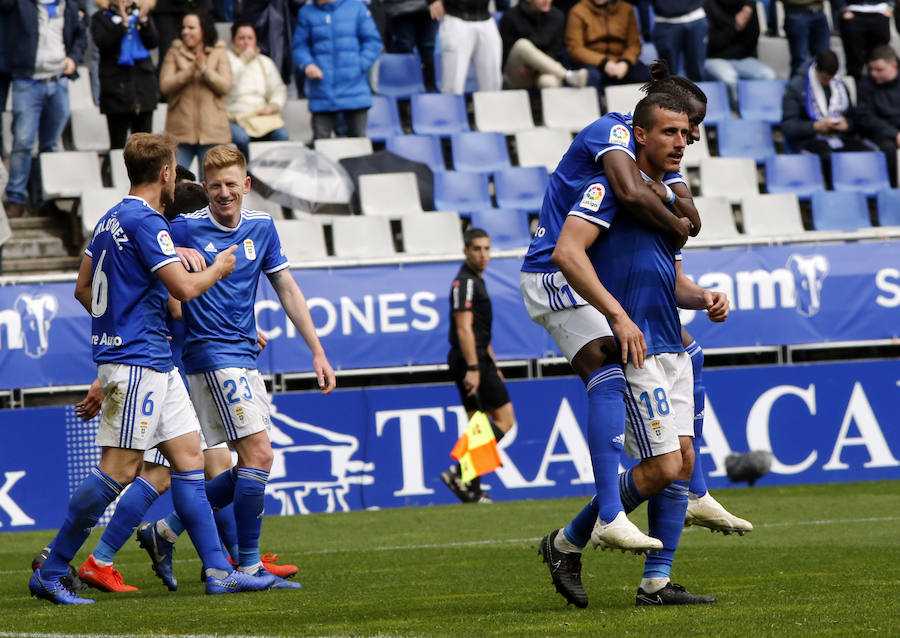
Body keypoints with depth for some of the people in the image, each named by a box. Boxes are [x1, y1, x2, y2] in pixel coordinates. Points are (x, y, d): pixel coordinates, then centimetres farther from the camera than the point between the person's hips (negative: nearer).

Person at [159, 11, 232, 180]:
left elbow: (225, 87, -4)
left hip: (211, 130, 0)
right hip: (181, 129, 0)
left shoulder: (219, 54, 6)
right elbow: (165, 86, -4)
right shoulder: (175, 52, 7)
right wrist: (189, 71, -16)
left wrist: (205, 70, -18)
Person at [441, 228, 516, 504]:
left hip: (476, 360, 10)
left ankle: (472, 490, 8)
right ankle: (461, 471, -17)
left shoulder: (475, 281, 20)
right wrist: (473, 368, -26)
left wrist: (492, 366, 31)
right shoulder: (465, 282, -12)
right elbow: (464, 329, -21)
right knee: (504, 418, -10)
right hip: (471, 360, -10)